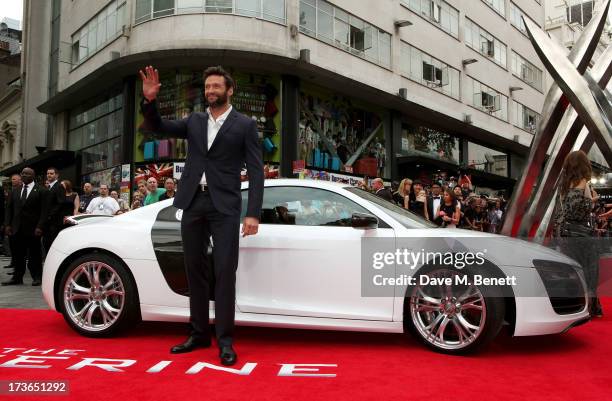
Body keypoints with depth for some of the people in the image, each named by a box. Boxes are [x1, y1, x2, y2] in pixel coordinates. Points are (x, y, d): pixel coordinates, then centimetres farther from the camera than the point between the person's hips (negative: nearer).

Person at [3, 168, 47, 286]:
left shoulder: (41, 191, -1)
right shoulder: (15, 191, 14)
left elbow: (44, 210, -7)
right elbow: (9, 208, 13)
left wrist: (40, 227, -14)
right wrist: (8, 225, 2)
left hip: (33, 229, -4)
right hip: (17, 229, 4)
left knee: (35, 254, 2)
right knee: (18, 255, 7)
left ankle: (37, 277, 10)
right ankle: (17, 277, 14)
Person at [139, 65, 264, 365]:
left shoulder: (244, 125, 3)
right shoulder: (194, 121, 16)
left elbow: (256, 171, -2)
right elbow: (157, 127, 13)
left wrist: (253, 213, -11)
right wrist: (149, 100, -7)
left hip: (224, 206, -4)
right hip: (192, 203, 5)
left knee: (225, 272, -7)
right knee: (195, 270, 9)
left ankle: (225, 340, 0)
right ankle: (199, 334, 20)